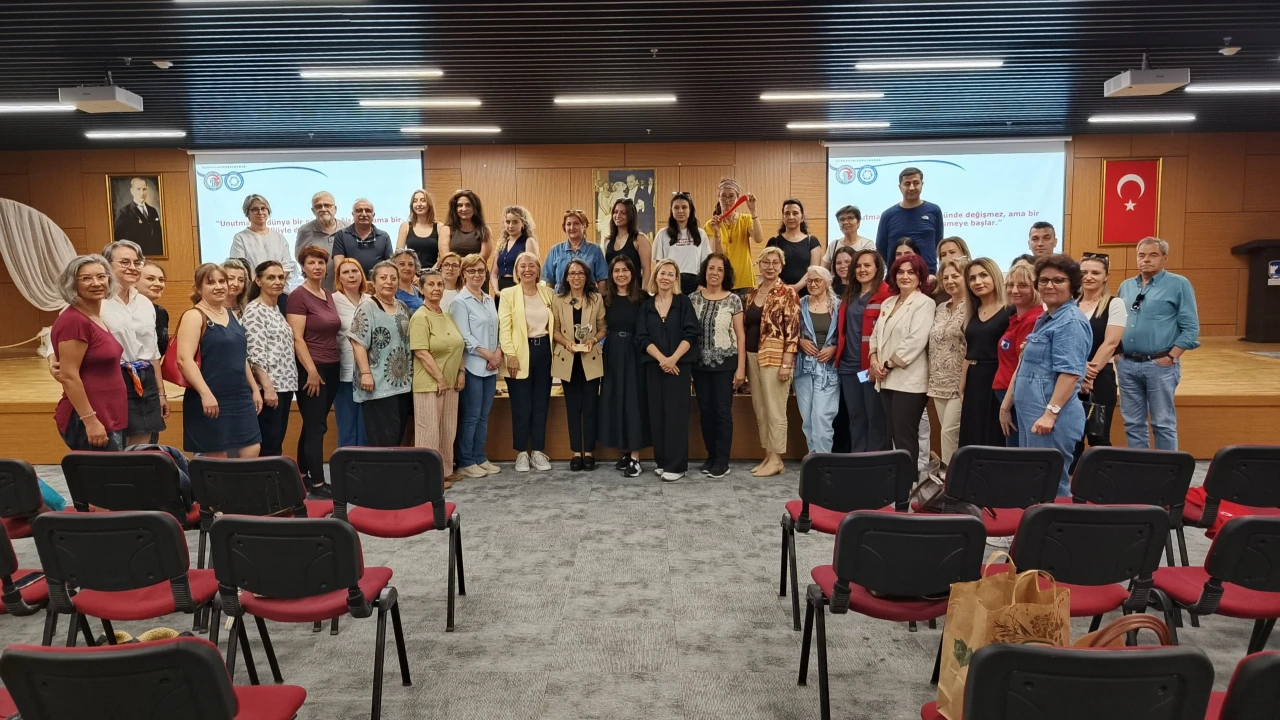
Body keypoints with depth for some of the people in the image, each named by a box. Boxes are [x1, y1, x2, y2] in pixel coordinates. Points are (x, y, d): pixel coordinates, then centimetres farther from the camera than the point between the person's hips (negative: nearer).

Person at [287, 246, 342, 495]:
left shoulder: (329, 295, 13)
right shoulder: (298, 296, -9)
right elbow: (297, 338, -15)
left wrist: (332, 367, 14)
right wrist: (312, 370, -18)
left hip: (332, 367, 7)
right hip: (311, 369, -7)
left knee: (314, 425, 13)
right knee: (316, 426, -4)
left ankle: (302, 476, 22)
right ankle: (317, 482, 2)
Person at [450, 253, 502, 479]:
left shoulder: (489, 300, 14)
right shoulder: (460, 302, -6)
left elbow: (495, 331, 13)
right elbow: (465, 337, -12)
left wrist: (499, 352, -5)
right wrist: (489, 355, -12)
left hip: (490, 367, 7)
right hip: (472, 366, -7)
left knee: (484, 416, 11)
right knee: (470, 416, -2)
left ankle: (480, 458, 20)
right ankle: (465, 463, 6)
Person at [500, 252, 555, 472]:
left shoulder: (548, 293, 9)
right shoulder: (508, 294, -1)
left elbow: (555, 323, 13)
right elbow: (504, 328, -7)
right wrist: (510, 355, -15)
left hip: (543, 350, 4)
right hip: (521, 353, -3)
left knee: (541, 403, 8)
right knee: (521, 405, 2)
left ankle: (538, 451, 18)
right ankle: (522, 453, 13)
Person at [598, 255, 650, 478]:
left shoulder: (642, 298, -3)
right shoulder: (605, 298, 6)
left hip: (634, 354, -4)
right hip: (612, 354, 4)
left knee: (634, 400, -3)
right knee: (615, 400, 6)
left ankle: (634, 457, 0)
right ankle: (624, 452, 17)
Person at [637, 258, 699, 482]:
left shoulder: (683, 302, 2)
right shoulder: (646, 306, 9)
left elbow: (690, 335, -6)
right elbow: (642, 338, 1)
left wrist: (673, 358, -17)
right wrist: (661, 358, -14)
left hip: (679, 365, -3)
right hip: (654, 365, 3)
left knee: (676, 412, -4)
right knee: (657, 412, 5)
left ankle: (676, 465, -1)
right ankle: (661, 461, 15)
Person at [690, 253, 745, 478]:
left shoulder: (733, 300, -3)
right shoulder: (693, 298, 4)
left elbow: (740, 335, -2)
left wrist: (741, 367, -7)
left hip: (725, 364, -3)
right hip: (700, 364, 3)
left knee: (722, 411, -1)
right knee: (705, 411, 8)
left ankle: (722, 461, 7)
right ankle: (711, 456, 20)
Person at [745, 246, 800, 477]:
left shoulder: (787, 293, -7)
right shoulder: (751, 293, 12)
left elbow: (793, 331, -12)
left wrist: (787, 363, -17)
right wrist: (743, 360, 12)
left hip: (775, 358, -7)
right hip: (752, 356, 7)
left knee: (775, 410, -2)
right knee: (760, 410, 11)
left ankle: (777, 459, 6)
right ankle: (768, 455, 20)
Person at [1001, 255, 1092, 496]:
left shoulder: (1071, 321, -12)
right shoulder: (1045, 319, 19)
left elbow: (1070, 373, -21)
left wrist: (1050, 413, -26)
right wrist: (1007, 404, 23)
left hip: (1051, 417, -10)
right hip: (1030, 414, 10)